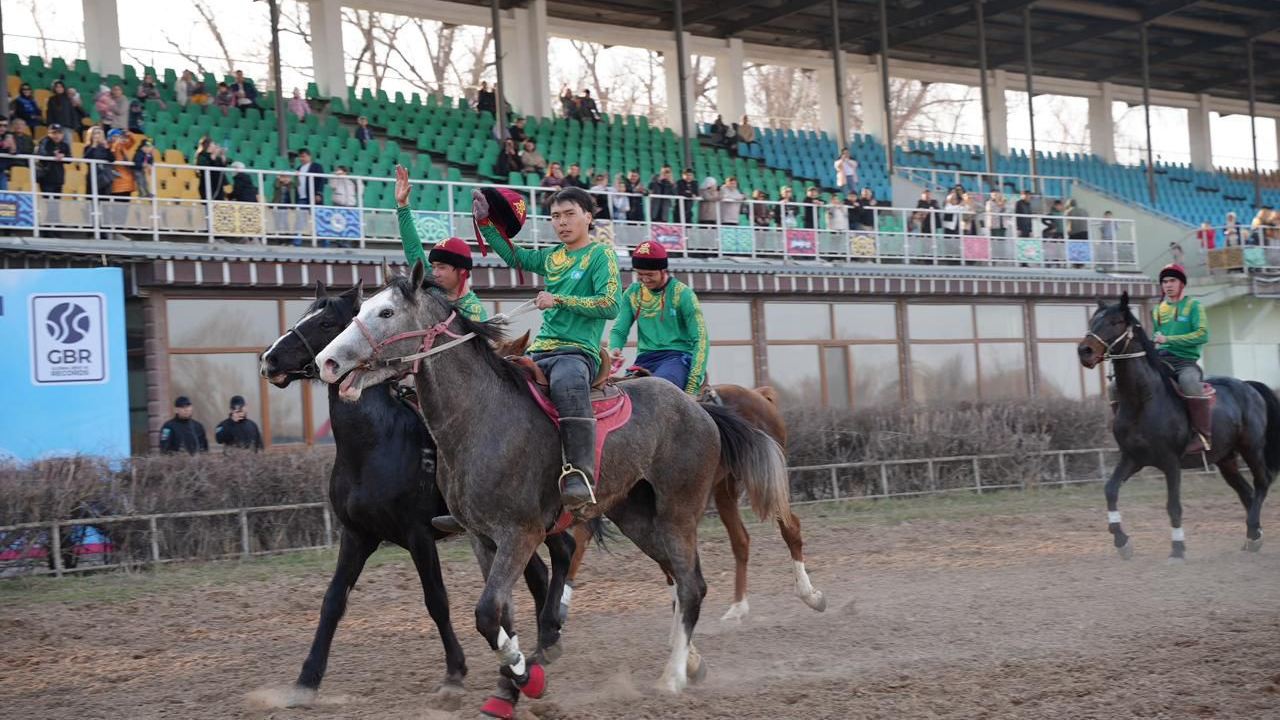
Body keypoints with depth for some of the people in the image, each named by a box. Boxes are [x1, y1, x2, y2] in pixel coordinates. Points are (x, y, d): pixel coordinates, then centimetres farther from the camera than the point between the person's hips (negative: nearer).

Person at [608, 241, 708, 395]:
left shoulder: (683, 294, -2)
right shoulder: (632, 293, 12)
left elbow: (700, 339, -4)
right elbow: (619, 330, 13)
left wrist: (692, 386, -13)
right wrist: (613, 349, -13)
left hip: (678, 357, -5)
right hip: (644, 360, 5)